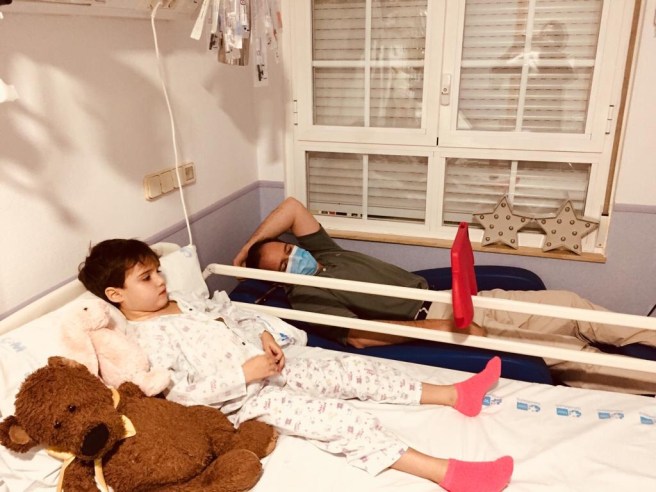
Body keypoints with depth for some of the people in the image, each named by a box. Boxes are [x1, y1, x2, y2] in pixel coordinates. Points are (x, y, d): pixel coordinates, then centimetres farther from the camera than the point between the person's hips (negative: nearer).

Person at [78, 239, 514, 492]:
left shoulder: (182, 303, 14)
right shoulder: (145, 339, -11)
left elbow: (231, 321, 21)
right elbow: (183, 393, -19)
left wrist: (263, 336, 3)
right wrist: (244, 374, -22)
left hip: (270, 368, 8)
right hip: (247, 398, -8)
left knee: (354, 369, -2)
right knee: (339, 417, -23)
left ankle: (456, 395, 4)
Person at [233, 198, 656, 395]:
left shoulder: (319, 252, 14)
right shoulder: (306, 300, -9)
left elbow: (292, 206, 17)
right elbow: (360, 335, -21)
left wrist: (247, 247, 13)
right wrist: (436, 328, -24)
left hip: (447, 298, 7)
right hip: (428, 322, -7)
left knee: (566, 306, 4)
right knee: (564, 354, -9)